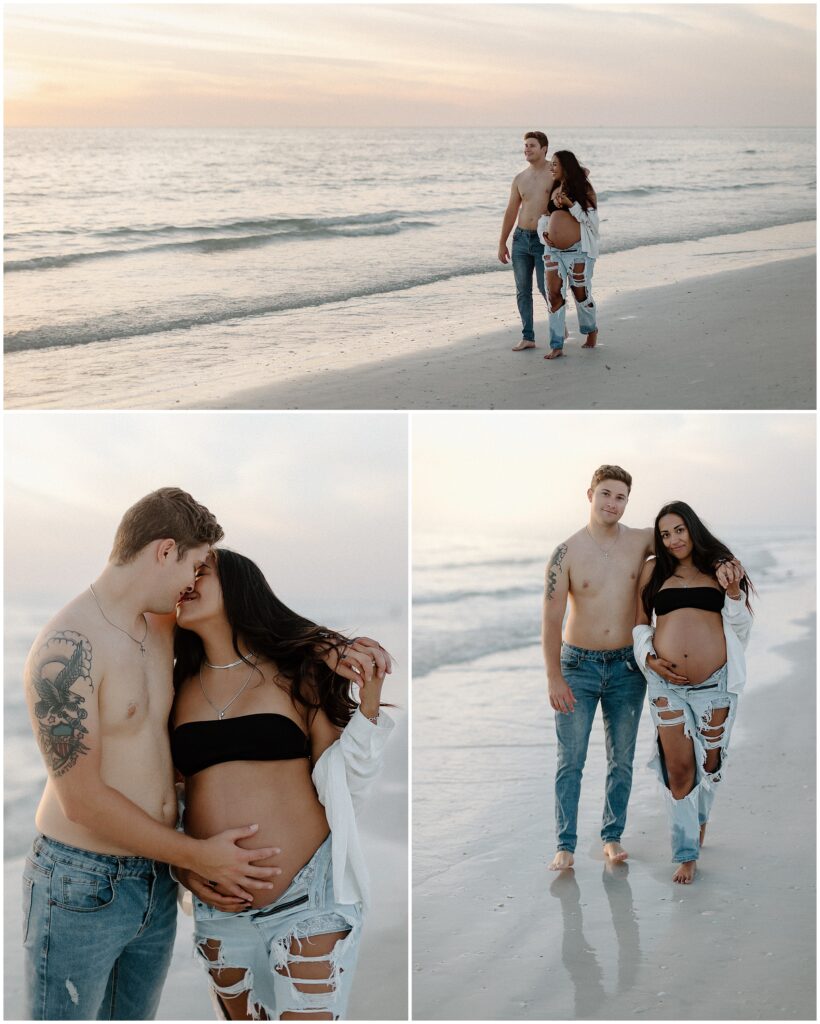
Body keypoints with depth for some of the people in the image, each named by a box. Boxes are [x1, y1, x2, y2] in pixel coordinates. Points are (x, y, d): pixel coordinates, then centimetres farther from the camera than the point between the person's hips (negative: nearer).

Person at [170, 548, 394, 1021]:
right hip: (219, 907, 4)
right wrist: (181, 865, 1)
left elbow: (343, 789, -5)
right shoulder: (182, 689, 7)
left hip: (305, 899, -4)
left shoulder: (295, 673, -2)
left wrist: (370, 698, -14)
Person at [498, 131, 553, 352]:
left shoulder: (555, 174, -4)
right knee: (522, 290, 4)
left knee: (546, 287, -6)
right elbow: (511, 212, 14)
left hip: (544, 240, -5)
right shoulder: (520, 179, 10)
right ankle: (528, 337, 10)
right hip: (521, 238, 5)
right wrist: (502, 243, 13)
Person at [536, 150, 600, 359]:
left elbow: (590, 219, -11)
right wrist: (543, 233, 2)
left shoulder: (584, 190, -3)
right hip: (553, 250, 5)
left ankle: (591, 330, 34)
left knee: (581, 294, 7)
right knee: (554, 295, -3)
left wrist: (570, 204, -20)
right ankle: (556, 346, -1)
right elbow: (544, 216, 22)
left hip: (577, 250, -5)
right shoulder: (552, 190, 13)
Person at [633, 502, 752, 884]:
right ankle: (686, 853, 8)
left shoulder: (721, 568, 6)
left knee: (711, 761, 13)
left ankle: (700, 819, 42)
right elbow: (640, 623, 14)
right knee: (678, 767, -2)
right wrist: (649, 658, -3)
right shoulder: (653, 571, 8)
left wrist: (734, 592, -9)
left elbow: (741, 630, 8)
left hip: (715, 682, 0)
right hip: (666, 684, 0)